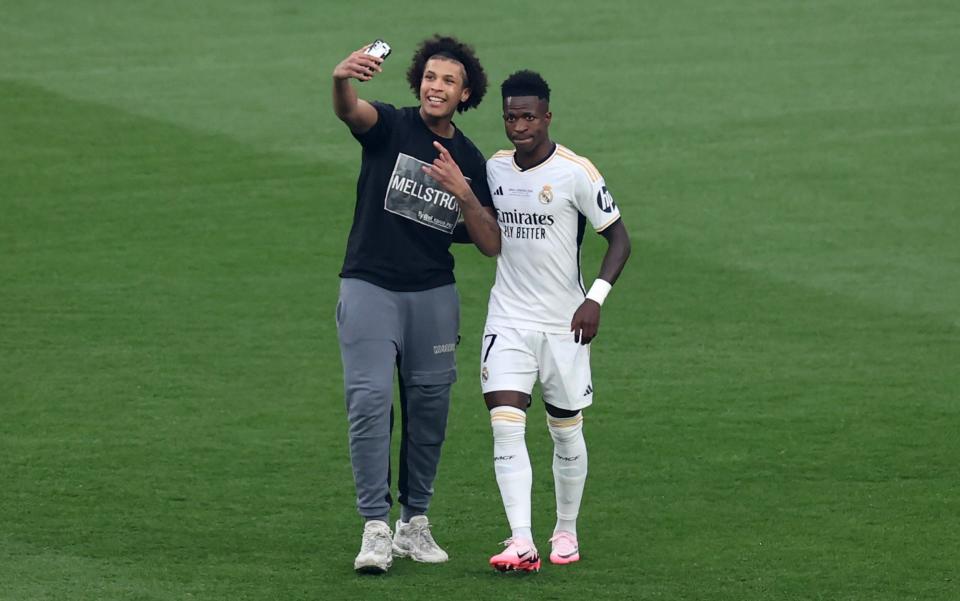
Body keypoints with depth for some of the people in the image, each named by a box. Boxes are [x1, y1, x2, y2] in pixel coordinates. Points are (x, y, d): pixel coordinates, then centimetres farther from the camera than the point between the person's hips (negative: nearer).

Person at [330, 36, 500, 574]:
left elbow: (492, 245, 5)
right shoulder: (390, 127, -1)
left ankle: (415, 522, 18)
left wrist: (463, 192, -13)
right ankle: (376, 528, -12)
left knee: (430, 407, 6)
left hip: (434, 294, 4)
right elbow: (350, 110, -26)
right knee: (370, 401, -13)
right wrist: (342, 80, -50)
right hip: (370, 287, -4)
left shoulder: (470, 161, 9)